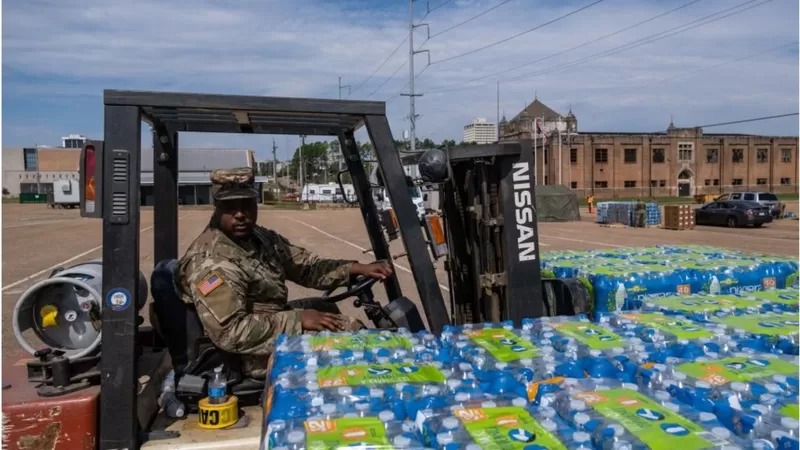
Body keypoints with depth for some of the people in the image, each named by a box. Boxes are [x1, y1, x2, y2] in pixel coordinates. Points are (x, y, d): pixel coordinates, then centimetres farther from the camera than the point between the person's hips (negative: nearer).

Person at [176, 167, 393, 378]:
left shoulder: (261, 238, 5)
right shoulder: (211, 261, -23)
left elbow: (308, 267, 9)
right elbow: (228, 333, -29)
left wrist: (356, 268, -6)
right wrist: (298, 320, -26)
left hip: (272, 324, 9)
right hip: (256, 355, -9)